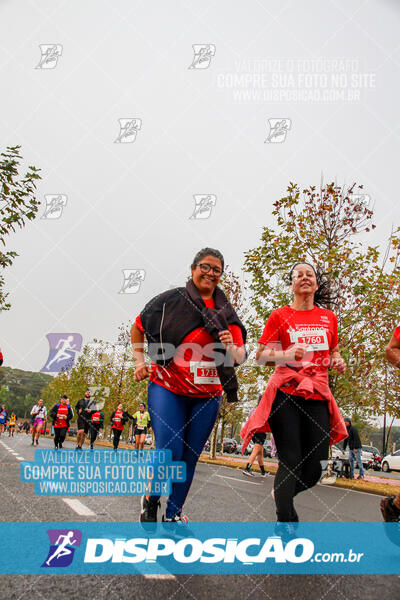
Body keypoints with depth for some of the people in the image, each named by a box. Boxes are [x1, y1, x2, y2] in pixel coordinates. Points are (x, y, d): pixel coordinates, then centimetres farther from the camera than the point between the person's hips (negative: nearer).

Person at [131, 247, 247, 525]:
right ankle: (151, 498, 22)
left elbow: (240, 357, 4)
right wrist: (140, 361, 3)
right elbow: (137, 328, 12)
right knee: (170, 451, -9)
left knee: (190, 456, 8)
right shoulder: (171, 299, 0)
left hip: (207, 395, 3)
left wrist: (232, 348, -18)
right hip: (167, 387, -3)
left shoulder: (226, 311, 7)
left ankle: (173, 514, 29)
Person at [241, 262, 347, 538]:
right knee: (291, 461, -6)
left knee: (314, 468, 4)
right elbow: (260, 355, 1)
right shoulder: (280, 315, 3)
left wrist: (338, 361, 3)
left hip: (318, 394, 4)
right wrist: (285, 354, -17)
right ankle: (284, 522, 14)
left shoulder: (329, 317, 14)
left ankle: (283, 495, 36)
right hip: (285, 393, -4)